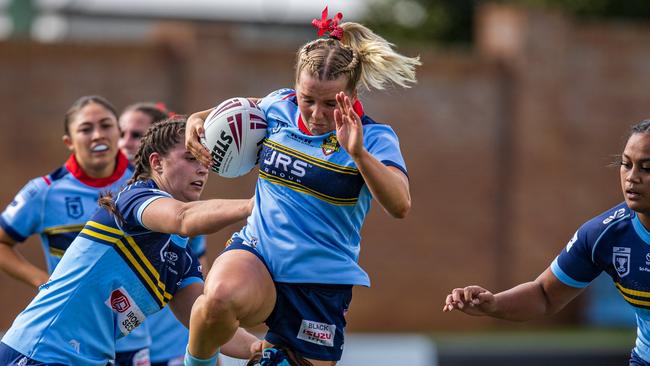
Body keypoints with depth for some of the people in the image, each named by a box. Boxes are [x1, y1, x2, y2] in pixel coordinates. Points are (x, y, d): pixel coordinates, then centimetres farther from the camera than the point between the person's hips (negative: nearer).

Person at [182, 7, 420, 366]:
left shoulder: (373, 137, -9)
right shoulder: (278, 105, 2)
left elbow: (400, 206, -26)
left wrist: (357, 153, -39)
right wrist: (198, 119, 8)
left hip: (321, 284, 0)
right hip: (256, 254, 0)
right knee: (221, 297, -35)